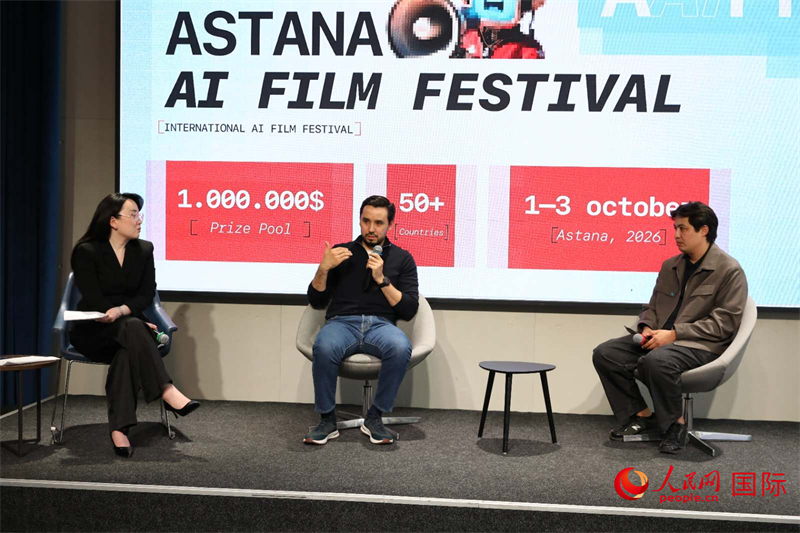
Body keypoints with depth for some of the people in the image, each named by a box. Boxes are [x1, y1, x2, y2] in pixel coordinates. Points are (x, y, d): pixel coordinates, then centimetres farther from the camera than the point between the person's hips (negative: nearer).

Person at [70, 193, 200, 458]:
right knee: (132, 328, -36)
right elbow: (94, 300, -12)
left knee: (127, 352, -35)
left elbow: (146, 294, -2)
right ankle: (167, 392, -43)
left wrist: (120, 311, -23)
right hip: (92, 330, -3)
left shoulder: (144, 250, 7)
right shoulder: (86, 251, -5)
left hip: (127, 330, 3)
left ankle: (119, 428, -44)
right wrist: (135, 323, -20)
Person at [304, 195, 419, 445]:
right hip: (342, 323, 0)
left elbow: (408, 310, 4)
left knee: (401, 347, -36)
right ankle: (327, 420, -15)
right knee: (324, 347, -36)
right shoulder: (341, 252, 16)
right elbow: (316, 301, 13)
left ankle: (374, 418, -16)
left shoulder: (402, 258, 13)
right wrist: (324, 268, -4)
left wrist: (382, 279, -7)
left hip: (381, 325, 0)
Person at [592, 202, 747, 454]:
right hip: (660, 339, 7)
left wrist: (674, 333, -18)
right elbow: (652, 307, 23)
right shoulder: (670, 266, 17)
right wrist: (647, 328, -2)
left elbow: (725, 322, -13)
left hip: (700, 345, -7)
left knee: (656, 361, -37)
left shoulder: (730, 270, -5)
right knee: (604, 353, -11)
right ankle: (643, 415, 1)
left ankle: (676, 423, -12)